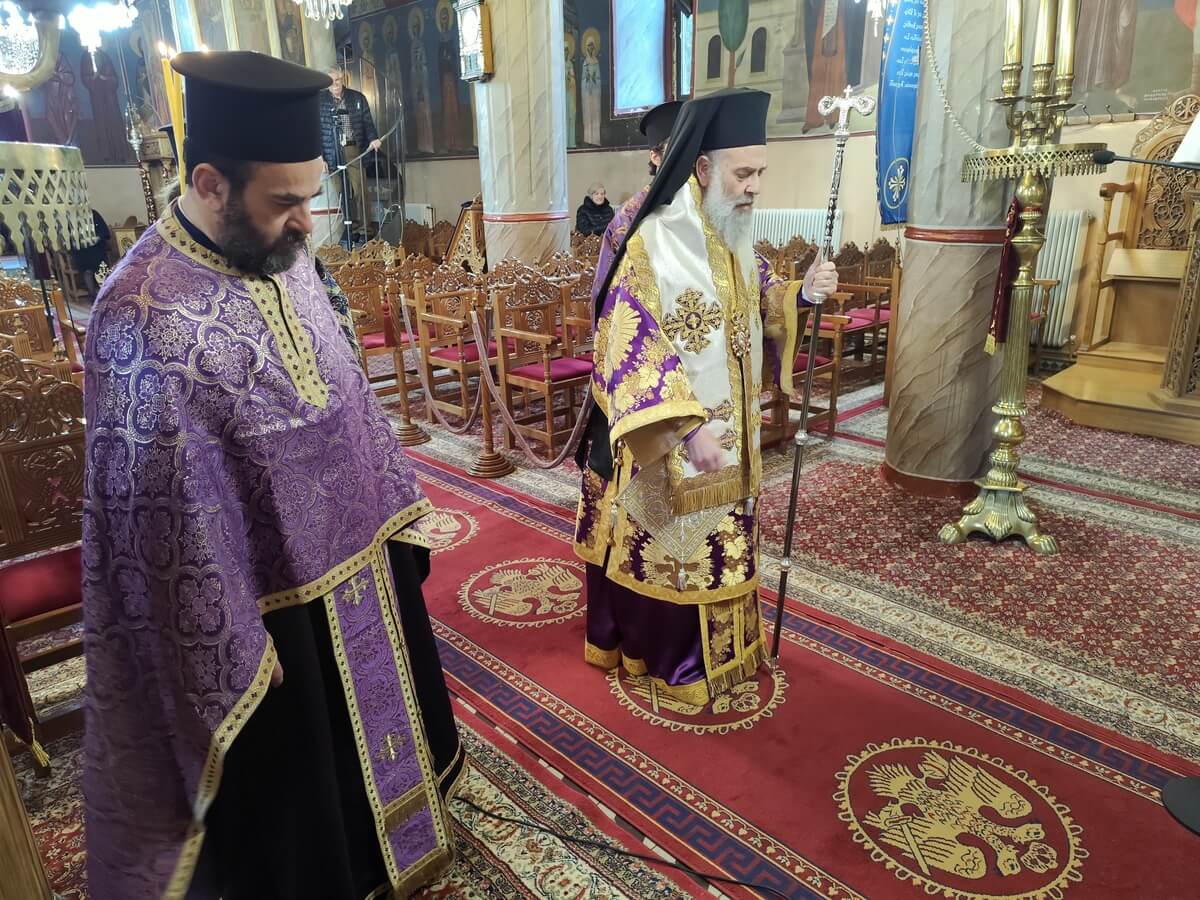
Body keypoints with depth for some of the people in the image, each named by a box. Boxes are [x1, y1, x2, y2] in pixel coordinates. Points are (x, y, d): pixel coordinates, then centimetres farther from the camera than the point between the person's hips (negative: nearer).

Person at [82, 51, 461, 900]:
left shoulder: (285, 258, -3)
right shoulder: (145, 316, -27)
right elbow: (167, 520, -22)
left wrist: (396, 506, 12)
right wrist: (235, 658, -15)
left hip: (356, 562, 8)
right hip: (272, 609, -8)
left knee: (376, 729, 31)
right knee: (296, 805, 18)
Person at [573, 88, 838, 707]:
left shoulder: (736, 239, 4)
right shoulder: (654, 244, -20)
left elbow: (760, 304, 17)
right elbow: (635, 350, -26)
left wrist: (801, 292, -5)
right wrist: (689, 428, -33)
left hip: (730, 428, 8)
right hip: (665, 439, -8)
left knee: (720, 542, 20)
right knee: (669, 547, 8)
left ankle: (715, 646, 41)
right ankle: (668, 659, 30)